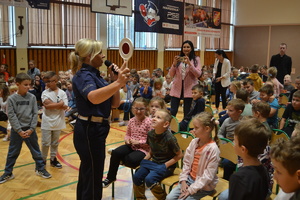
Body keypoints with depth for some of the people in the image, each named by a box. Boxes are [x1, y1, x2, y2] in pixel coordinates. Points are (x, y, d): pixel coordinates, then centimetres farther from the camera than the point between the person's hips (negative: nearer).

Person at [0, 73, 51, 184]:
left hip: (30, 129, 1)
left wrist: (31, 129, -11)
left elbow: (35, 114, -2)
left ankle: (40, 169, 28)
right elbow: (11, 116, -9)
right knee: (12, 153, 10)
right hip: (16, 130, -1)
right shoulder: (11, 99, -7)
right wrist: (20, 131, -15)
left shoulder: (32, 97, -2)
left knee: (36, 151, 11)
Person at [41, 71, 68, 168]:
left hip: (58, 122, 1)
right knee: (46, 143, 3)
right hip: (47, 122, -1)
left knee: (55, 143, 13)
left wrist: (52, 104, -16)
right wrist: (60, 103, -13)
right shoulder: (45, 92, -2)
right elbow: (46, 105, -17)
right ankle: (43, 159, 19)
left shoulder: (62, 93, -1)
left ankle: (53, 159, 26)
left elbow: (65, 106, -12)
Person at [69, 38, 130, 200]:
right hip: (89, 131, -10)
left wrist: (116, 80, -3)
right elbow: (94, 98, -40)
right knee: (93, 179, -1)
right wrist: (118, 83, -53)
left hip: (95, 129, 10)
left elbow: (114, 103, 8)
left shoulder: (95, 74, 12)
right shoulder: (83, 75, -16)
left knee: (87, 174, 24)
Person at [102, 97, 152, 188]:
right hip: (131, 146, 5)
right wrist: (127, 139, -6)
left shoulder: (149, 122, -13)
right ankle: (110, 177, -1)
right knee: (116, 153, -20)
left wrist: (138, 142, -19)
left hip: (143, 149, -5)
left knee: (131, 159, -32)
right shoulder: (131, 121, 4)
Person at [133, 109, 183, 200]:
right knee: (137, 177, -7)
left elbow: (179, 155, -13)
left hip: (166, 165, -7)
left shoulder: (169, 138, -23)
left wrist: (166, 165, -17)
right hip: (153, 162, 7)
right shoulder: (150, 134, -3)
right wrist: (145, 160, -1)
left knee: (149, 179, -24)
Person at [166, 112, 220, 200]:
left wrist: (191, 189, -18)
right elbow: (186, 162, 6)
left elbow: (208, 175, -20)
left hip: (204, 186, -6)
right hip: (189, 179, 6)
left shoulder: (213, 149, -21)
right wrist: (183, 180, -3)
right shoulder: (194, 142, -2)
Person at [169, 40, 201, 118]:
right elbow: (171, 75, 6)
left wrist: (189, 63, -18)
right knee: (172, 112, -1)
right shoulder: (178, 59, 9)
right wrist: (174, 64, -11)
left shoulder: (196, 59, 3)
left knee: (187, 113, 4)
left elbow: (198, 74, -8)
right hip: (177, 88, 2)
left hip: (189, 89, -2)